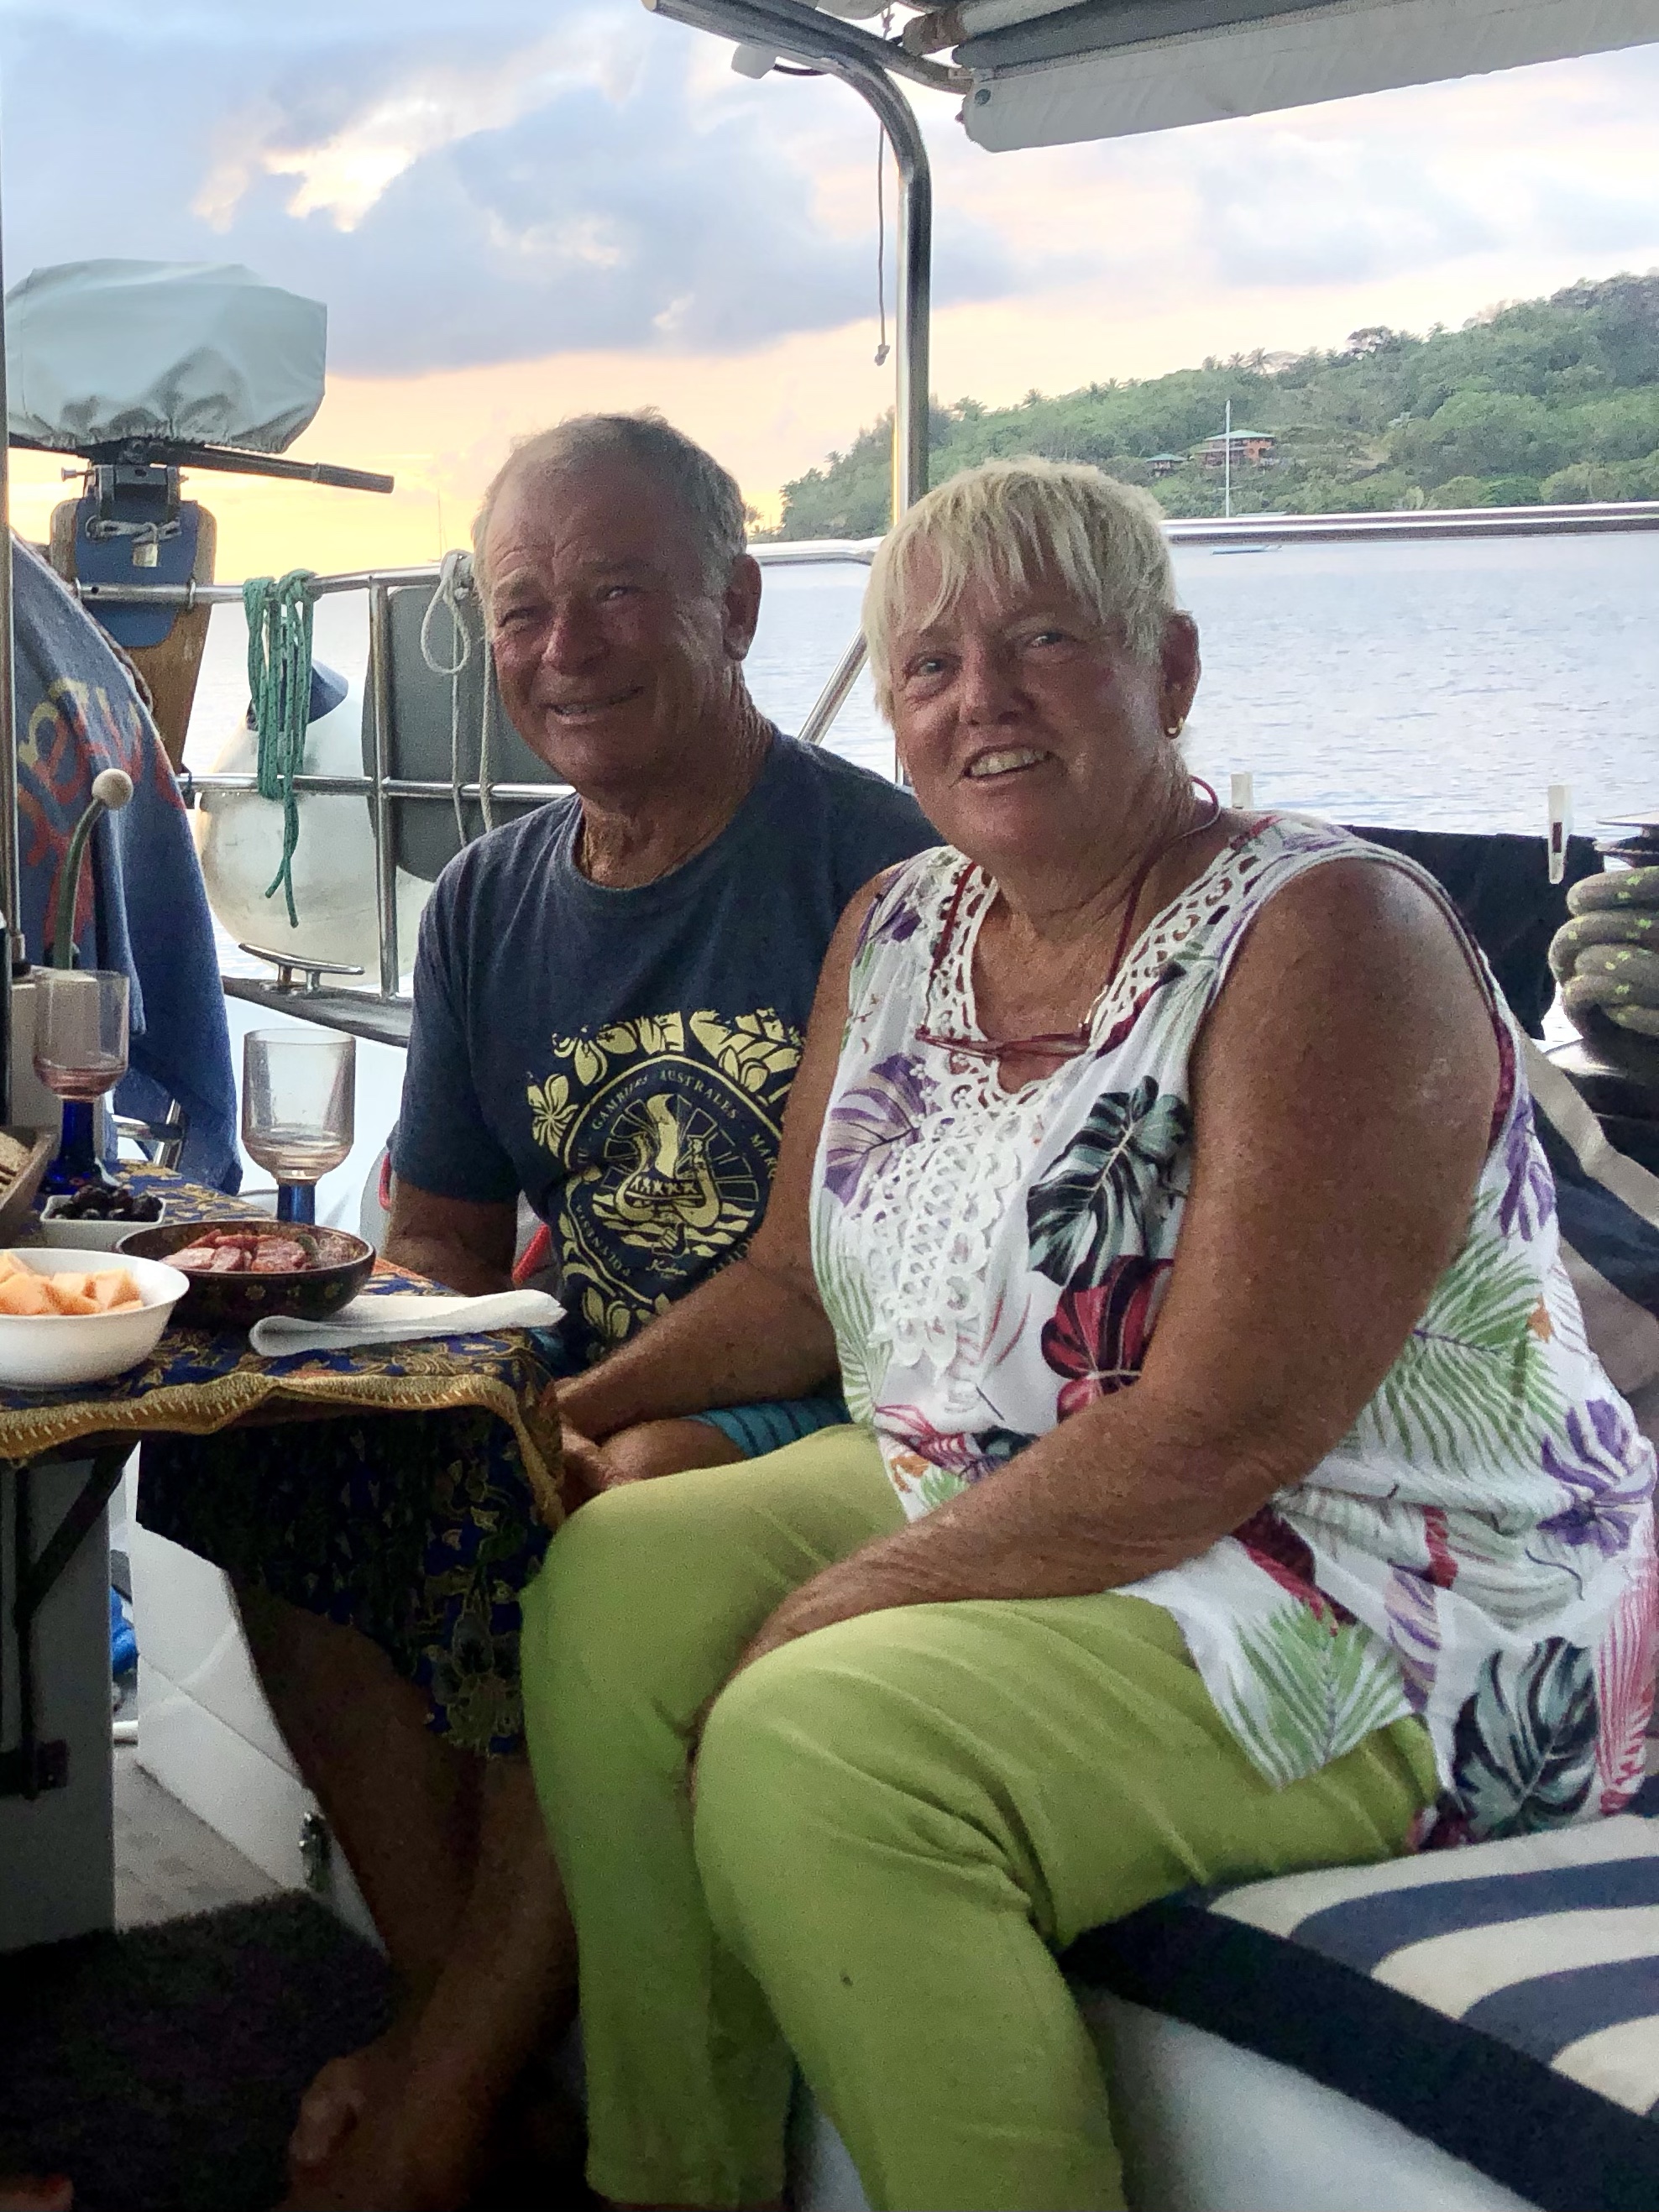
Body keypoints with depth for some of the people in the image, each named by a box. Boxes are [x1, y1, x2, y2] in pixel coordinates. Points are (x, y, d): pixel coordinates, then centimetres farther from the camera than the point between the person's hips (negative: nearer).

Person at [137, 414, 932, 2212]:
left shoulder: (873, 865, -9)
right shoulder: (489, 903, 12)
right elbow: (442, 1242, 17)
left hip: (806, 1406, -6)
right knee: (275, 1468, -12)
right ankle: (454, 2009, -3)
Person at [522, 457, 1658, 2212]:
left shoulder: (1326, 936, -19)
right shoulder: (897, 931, 7)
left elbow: (1218, 1434, -25)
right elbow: (795, 1285, 14)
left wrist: (867, 1594, -20)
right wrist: (574, 1405, -1)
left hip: (1388, 1608, -8)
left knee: (809, 1749, -26)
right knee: (613, 1587, -2)